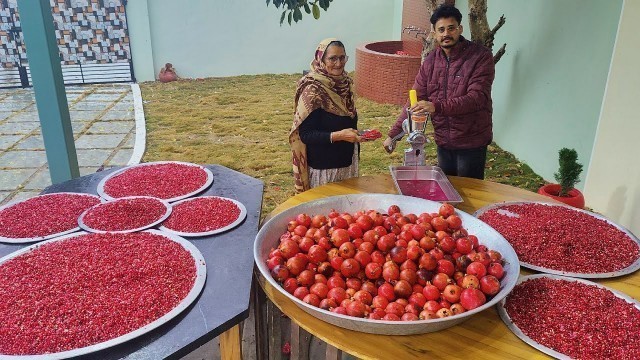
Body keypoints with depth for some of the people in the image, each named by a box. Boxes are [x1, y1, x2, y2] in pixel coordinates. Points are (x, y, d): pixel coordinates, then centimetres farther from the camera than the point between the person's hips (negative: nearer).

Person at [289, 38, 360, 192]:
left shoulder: (345, 83, 3)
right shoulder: (313, 90, -19)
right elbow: (305, 134, -20)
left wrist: (355, 134, 4)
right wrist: (338, 136, -28)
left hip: (347, 162, 7)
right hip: (323, 167, -7)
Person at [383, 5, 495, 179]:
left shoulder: (481, 56, -13)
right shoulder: (431, 60, 2)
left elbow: (477, 97, -24)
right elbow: (415, 100, 3)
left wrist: (436, 106, -35)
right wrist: (393, 133, -4)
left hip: (472, 143, -4)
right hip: (443, 142, 5)